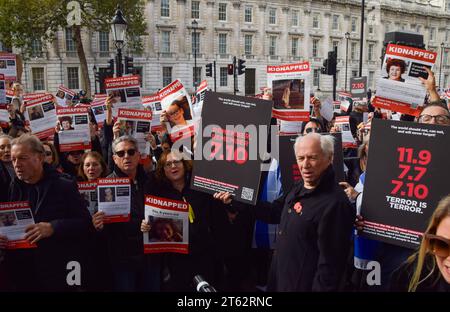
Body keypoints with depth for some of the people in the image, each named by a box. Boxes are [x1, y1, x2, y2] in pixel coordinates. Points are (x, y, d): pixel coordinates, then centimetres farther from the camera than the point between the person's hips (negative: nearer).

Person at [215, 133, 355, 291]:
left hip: (304, 285, -8)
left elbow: (330, 263, -25)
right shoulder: (299, 188, 4)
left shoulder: (335, 204, -26)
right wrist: (236, 200, 14)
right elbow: (274, 212, 17)